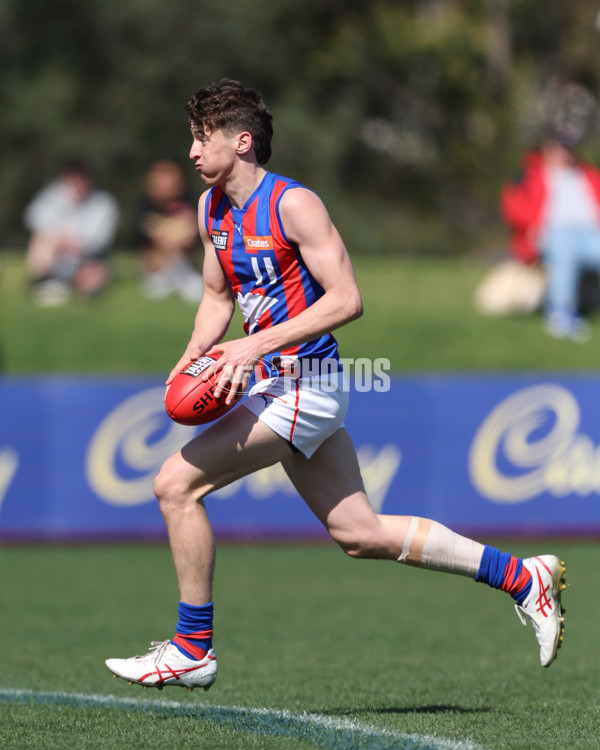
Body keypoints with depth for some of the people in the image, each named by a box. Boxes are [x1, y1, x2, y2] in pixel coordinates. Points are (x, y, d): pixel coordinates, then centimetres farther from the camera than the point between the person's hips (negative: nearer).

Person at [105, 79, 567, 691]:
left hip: (304, 383, -9)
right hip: (277, 387, 9)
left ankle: (192, 649, -4)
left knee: (176, 483, -13)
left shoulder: (293, 204, -15)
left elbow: (346, 300, -18)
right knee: (359, 534, 11)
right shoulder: (212, 208, 11)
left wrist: (259, 344, -22)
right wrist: (193, 357, 4)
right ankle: (522, 578, 21)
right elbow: (218, 296, 23)